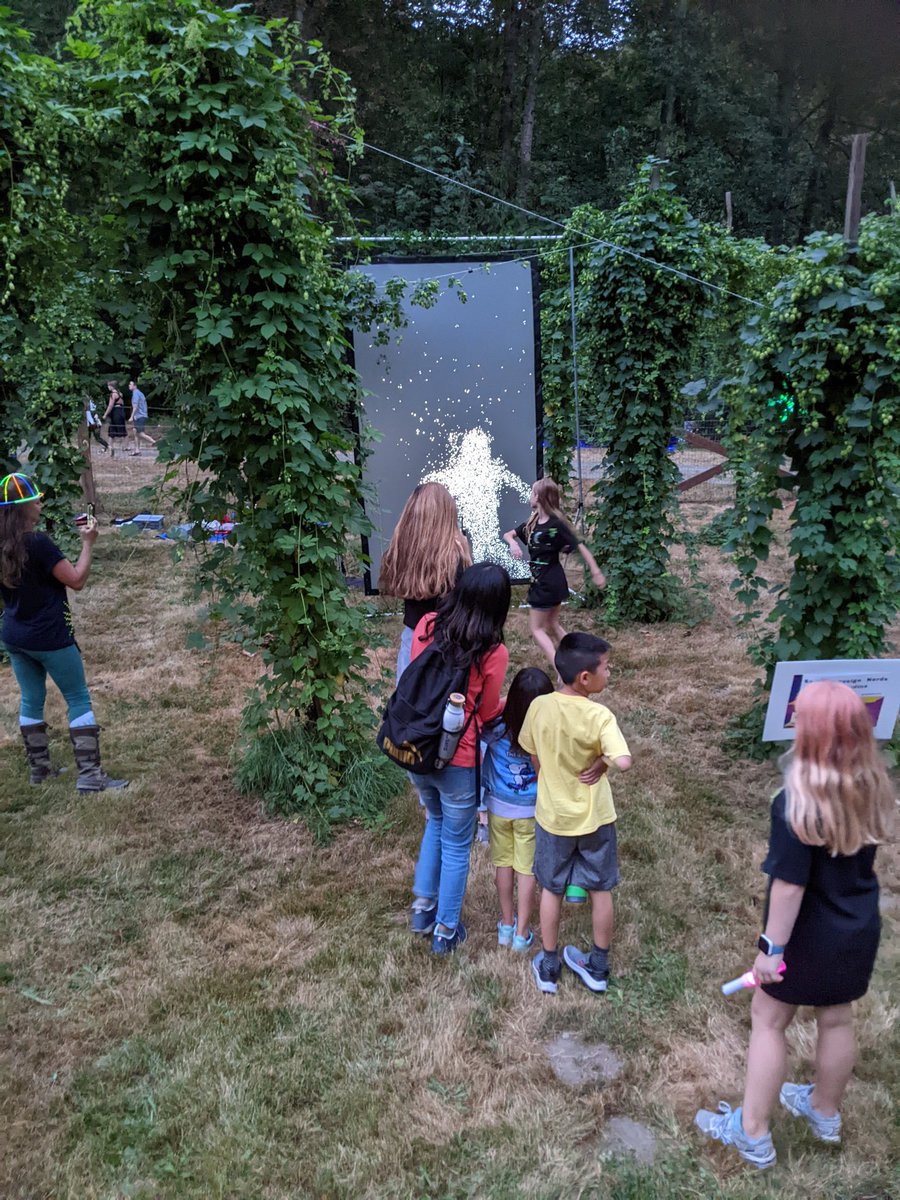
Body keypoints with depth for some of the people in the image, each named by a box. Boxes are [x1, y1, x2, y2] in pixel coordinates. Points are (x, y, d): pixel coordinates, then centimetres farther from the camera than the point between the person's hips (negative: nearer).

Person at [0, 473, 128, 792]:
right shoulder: (38, 543, -21)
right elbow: (76, 580, -17)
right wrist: (88, 544, -10)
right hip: (49, 638, -7)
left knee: (31, 700, 17)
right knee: (79, 700, 2)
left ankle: (39, 767, 27)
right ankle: (90, 775, 0)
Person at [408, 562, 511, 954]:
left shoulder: (427, 625, -7)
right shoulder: (493, 653, -18)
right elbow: (487, 712, -5)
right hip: (457, 761, -5)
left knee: (436, 822, 31)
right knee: (456, 844, 17)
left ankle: (423, 905, 39)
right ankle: (446, 929, 32)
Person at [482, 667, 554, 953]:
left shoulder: (496, 729, -25)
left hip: (498, 807, 1)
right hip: (532, 811, -1)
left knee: (503, 863, 20)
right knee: (527, 869, 16)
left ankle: (506, 924, 35)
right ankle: (522, 933, 25)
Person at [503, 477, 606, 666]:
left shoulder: (556, 524, -17)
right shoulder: (533, 522, 6)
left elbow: (580, 546, -17)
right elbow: (508, 534, 9)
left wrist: (596, 572, -21)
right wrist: (513, 543, -14)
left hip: (548, 582, -8)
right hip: (542, 580, 8)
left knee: (536, 628, -1)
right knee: (552, 625, 19)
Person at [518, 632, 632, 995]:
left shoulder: (539, 707, -13)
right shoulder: (600, 716, -24)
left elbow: (535, 758, 0)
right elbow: (624, 761, -36)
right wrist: (600, 764, -15)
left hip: (552, 814, 2)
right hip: (594, 816, -2)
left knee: (551, 890, 19)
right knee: (600, 890, 18)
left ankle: (548, 967, 32)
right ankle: (599, 967, 32)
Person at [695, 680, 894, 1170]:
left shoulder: (799, 802, -30)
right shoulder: (873, 787, -9)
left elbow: (790, 885, -24)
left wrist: (772, 946, -14)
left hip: (809, 935, -6)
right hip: (859, 929, 6)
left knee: (768, 1021, 12)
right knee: (836, 1019, 23)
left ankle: (752, 1134, 25)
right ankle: (825, 1112, 45)